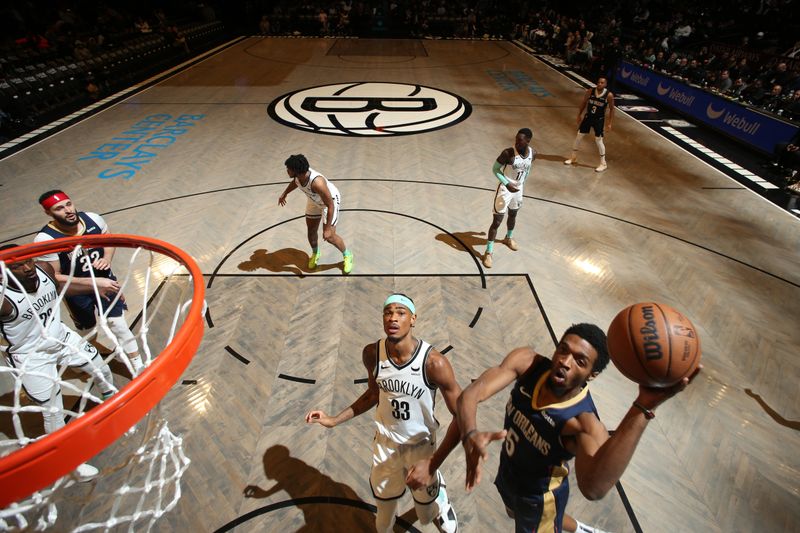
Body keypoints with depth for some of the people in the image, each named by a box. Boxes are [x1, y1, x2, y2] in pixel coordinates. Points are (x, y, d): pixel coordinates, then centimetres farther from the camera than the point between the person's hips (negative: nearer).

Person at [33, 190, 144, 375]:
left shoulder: (92, 219, -15)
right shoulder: (45, 239, -26)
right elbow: (54, 277, -23)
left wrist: (107, 258, -15)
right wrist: (94, 283, -30)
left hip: (105, 281, 2)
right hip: (77, 292, -2)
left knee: (118, 325, 4)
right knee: (88, 333, 17)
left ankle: (138, 367, 16)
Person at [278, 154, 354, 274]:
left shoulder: (317, 182, -44)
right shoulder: (299, 174, -22)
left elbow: (330, 205, -35)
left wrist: (328, 229, -32)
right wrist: (284, 194, 19)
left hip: (330, 200, -7)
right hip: (314, 200, 7)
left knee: (329, 236, -7)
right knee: (311, 231, 14)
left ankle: (347, 255, 19)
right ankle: (315, 253, 43)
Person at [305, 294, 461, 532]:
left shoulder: (433, 362, -30)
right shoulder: (372, 353, -17)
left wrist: (432, 464, -26)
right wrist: (335, 419, 0)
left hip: (420, 445, -3)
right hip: (385, 443, 3)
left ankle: (439, 496, 52)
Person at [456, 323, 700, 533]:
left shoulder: (584, 422, -37)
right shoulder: (526, 362, -27)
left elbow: (593, 487, -58)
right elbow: (472, 393, -35)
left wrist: (643, 407, -67)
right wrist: (470, 435, -56)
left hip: (538, 499, -5)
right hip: (506, 474, 5)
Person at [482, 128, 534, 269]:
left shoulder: (533, 153, -6)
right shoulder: (508, 153, -23)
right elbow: (495, 169, -15)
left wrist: (521, 184, 18)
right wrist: (507, 184, -26)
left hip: (518, 189, 6)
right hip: (505, 189, -6)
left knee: (513, 215, 25)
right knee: (497, 221, -4)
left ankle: (508, 238, 53)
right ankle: (488, 252, 6)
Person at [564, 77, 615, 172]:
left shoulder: (609, 95, -14)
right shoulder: (590, 91, -8)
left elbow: (611, 109, -7)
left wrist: (610, 123, -10)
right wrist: (579, 115, 7)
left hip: (599, 120, -3)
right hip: (588, 117, 3)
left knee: (598, 140, -2)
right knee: (579, 136, 6)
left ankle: (603, 163, 10)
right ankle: (573, 158, 25)